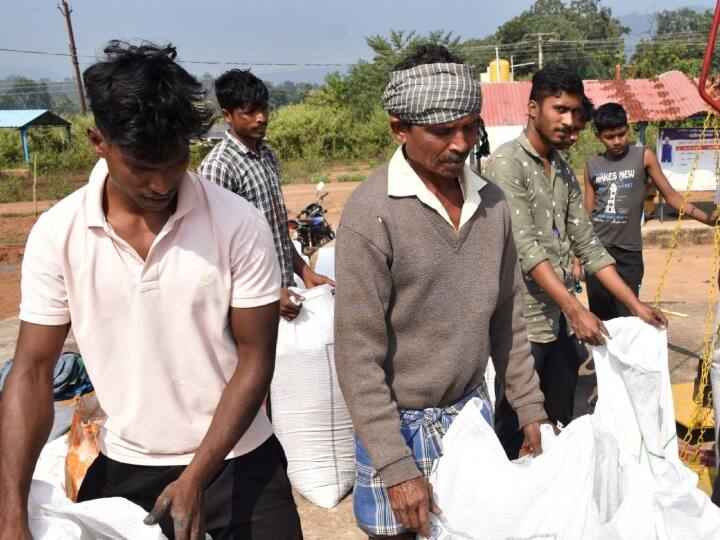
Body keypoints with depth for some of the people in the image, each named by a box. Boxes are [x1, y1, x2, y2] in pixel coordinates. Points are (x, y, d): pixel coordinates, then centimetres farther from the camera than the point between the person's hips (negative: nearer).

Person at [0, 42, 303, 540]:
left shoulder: (239, 225, -16)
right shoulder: (57, 234, -11)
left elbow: (255, 359, -10)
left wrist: (196, 478, -15)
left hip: (238, 461, -1)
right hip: (123, 467, 2)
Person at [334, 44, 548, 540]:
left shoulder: (491, 202, -1)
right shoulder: (372, 213, -20)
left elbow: (508, 317, 8)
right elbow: (358, 354, -18)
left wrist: (530, 407, 9)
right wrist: (396, 467, -18)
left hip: (472, 407, 5)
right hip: (400, 420, -5)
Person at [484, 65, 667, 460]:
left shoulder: (564, 172, 13)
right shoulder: (507, 162, -11)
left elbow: (586, 245, 12)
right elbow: (526, 248, -19)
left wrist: (636, 305, 6)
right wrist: (576, 309, -25)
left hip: (561, 322, 8)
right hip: (523, 323, -8)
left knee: (560, 428, 16)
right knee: (510, 434, 4)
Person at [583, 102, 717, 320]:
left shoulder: (644, 157, 1)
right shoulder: (592, 166, 6)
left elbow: (670, 195, 2)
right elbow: (587, 213, 10)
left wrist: (706, 218, -11)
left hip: (628, 251, -2)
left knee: (627, 317, -6)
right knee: (601, 317, 5)